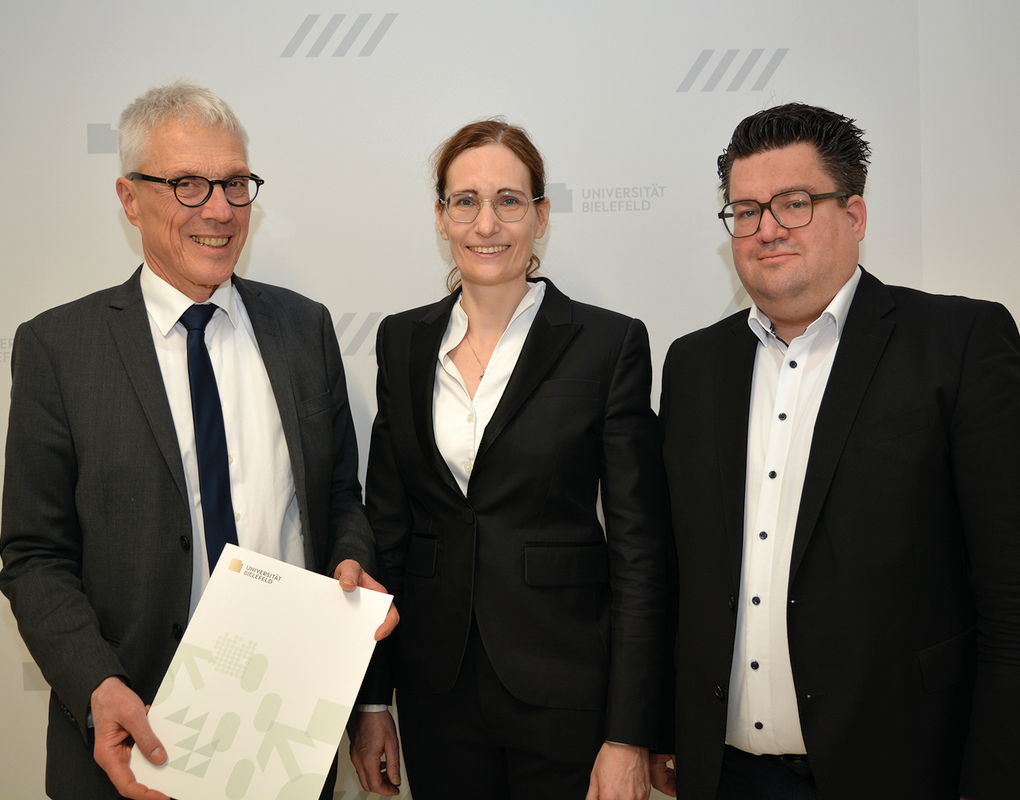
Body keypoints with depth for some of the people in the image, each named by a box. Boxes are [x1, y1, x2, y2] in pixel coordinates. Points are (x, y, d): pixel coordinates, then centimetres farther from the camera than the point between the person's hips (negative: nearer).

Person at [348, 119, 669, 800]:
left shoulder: (611, 343, -8)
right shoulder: (404, 342, 3)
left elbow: (639, 548, -9)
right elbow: (386, 524, 6)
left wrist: (628, 736, -11)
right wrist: (372, 699, 5)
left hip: (563, 694, -3)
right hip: (436, 695, 3)